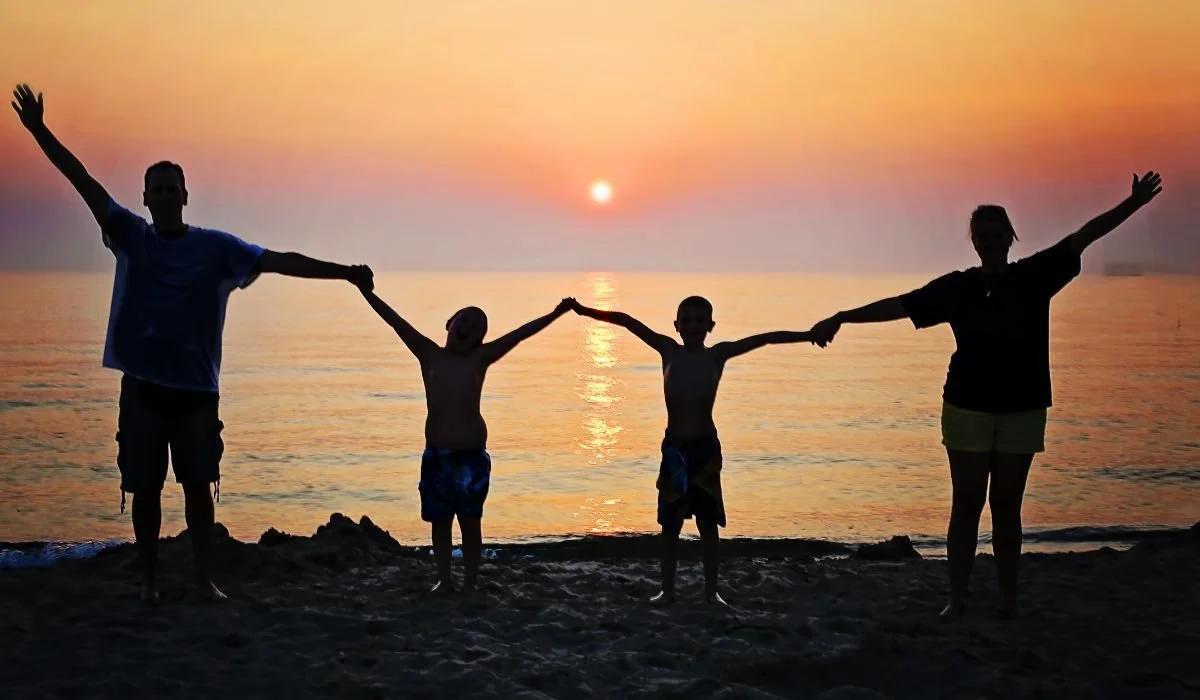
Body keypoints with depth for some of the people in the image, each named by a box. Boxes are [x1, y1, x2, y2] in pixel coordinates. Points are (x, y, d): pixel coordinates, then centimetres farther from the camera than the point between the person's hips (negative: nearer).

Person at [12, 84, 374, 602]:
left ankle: (203, 578, 18)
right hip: (142, 386, 1)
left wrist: (342, 272, -13)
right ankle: (150, 580, 19)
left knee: (198, 486, 6)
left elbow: (279, 261, -5)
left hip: (196, 388, 0)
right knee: (144, 488, 7)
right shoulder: (130, 235, 3)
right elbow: (85, 182, -2)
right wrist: (38, 130, -7)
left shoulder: (215, 246, 0)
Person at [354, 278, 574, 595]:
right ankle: (444, 580, 21)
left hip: (472, 455, -1)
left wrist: (555, 314, -7)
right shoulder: (429, 355, 2)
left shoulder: (480, 359, 1)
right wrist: (368, 294, -13)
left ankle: (471, 582, 13)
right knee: (440, 521, 9)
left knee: (470, 521, 5)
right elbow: (397, 322, -5)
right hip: (436, 454, 1)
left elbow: (519, 333, -3)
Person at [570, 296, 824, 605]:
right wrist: (586, 311, -8)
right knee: (670, 522, 8)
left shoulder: (718, 355, -5)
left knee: (708, 522, 6)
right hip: (673, 448, 2)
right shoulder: (669, 351, -1)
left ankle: (711, 590, 16)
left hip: (706, 449, -1)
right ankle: (667, 589, 18)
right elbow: (627, 321, -2)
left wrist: (810, 335, -16)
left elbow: (765, 338, -10)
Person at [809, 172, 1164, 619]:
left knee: (1006, 506, 6)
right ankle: (957, 598, 9)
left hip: (1022, 410, 0)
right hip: (967, 409, 0)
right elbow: (897, 305, 1)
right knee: (967, 504, 2)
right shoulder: (957, 287, 2)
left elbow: (1084, 236, 1)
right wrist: (841, 319, -3)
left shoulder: (1035, 276, 4)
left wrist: (1133, 204, -5)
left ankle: (1009, 600, 14)